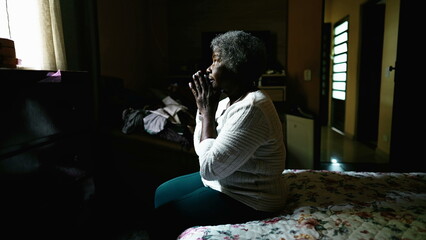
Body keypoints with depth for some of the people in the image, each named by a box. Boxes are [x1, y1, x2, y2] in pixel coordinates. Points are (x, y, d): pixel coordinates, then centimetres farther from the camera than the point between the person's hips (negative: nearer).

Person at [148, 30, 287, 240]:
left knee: (164, 216, -8)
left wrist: (208, 112, -20)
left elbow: (209, 167, -28)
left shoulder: (251, 109, -28)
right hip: (222, 181, 9)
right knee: (162, 193, 15)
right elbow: (202, 150, 6)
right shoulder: (229, 101, 2)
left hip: (248, 199, -9)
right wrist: (203, 108, -5)